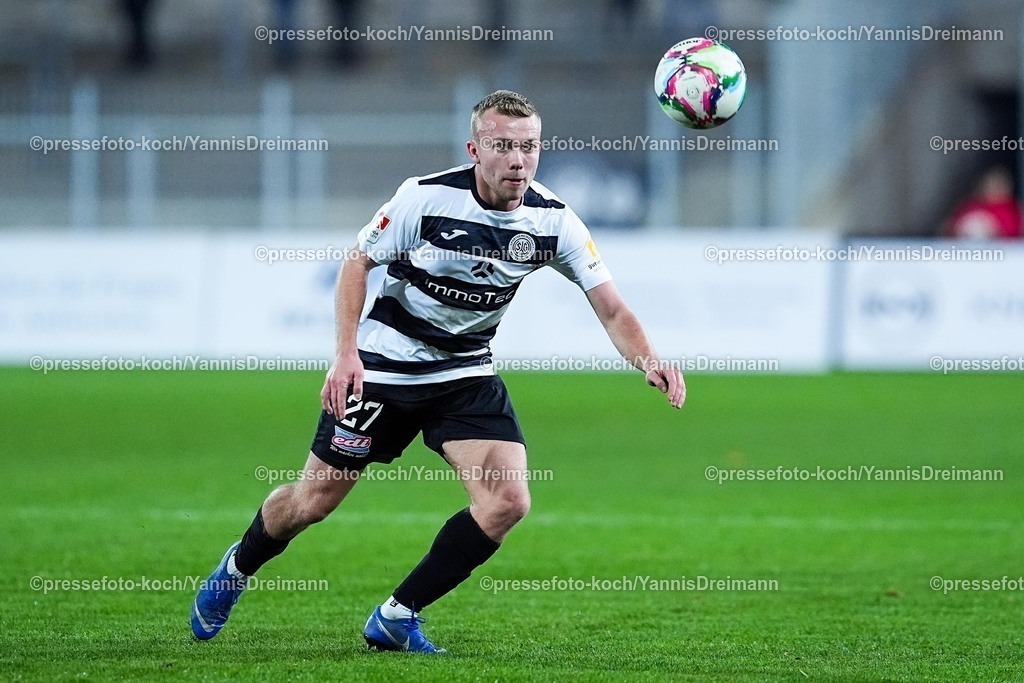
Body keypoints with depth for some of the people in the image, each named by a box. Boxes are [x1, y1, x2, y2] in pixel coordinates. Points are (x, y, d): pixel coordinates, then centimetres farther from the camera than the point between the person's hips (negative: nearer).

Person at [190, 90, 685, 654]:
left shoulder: (552, 221, -12)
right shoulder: (425, 198, -19)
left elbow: (612, 309, -13)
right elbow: (357, 263, -8)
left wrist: (648, 360, -33)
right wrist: (346, 353, -19)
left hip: (467, 375, 3)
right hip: (383, 368, -3)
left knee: (508, 500, -17)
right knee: (313, 501, 4)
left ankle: (396, 619, -2)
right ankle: (236, 570, 38)